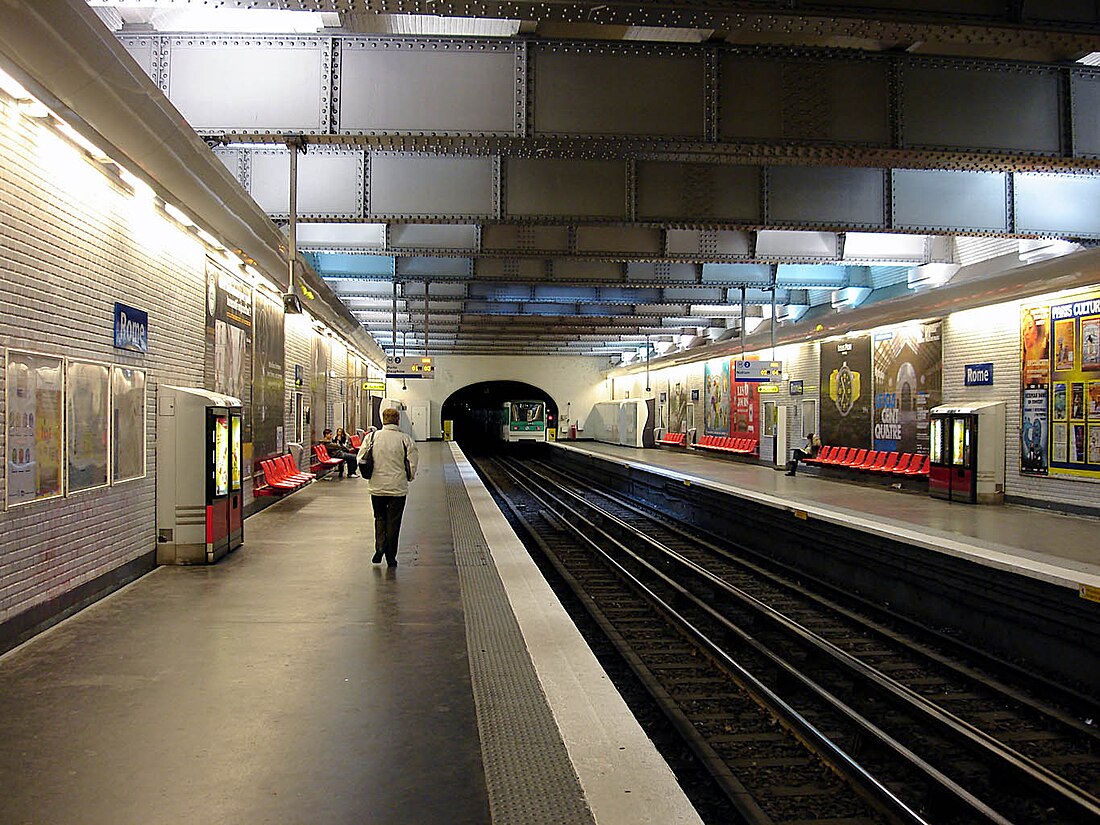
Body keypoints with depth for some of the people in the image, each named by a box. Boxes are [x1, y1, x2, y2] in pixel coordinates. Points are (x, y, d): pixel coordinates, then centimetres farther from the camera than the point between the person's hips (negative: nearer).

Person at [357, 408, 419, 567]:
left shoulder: (371, 437, -3)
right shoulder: (405, 440, -9)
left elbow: (360, 460, 0)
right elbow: (412, 465, -8)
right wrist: (409, 477, 12)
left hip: (377, 487, 2)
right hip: (398, 488, -2)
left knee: (380, 518, 20)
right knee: (393, 521, 9)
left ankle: (380, 546, 2)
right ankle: (391, 557, 14)